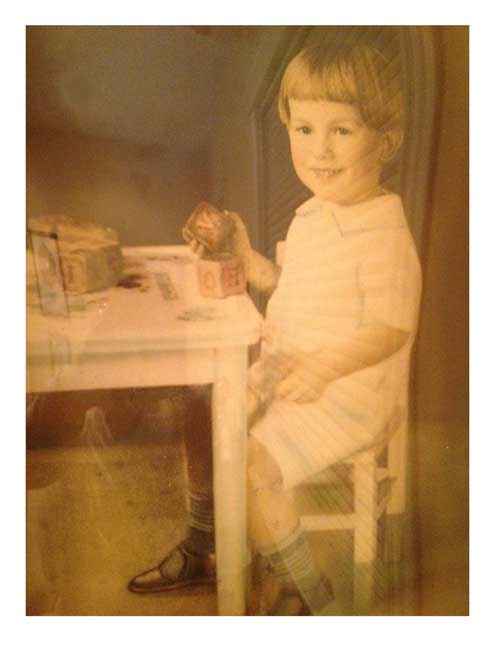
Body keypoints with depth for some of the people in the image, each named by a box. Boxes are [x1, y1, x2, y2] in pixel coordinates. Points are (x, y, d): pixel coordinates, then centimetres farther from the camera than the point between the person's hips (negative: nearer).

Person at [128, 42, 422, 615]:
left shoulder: (384, 234, -22)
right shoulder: (310, 215, 6)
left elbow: (392, 328, -24)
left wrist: (324, 367, -35)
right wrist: (248, 260, 8)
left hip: (349, 394, -9)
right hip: (285, 372, 10)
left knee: (250, 465, -21)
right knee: (204, 417, 15)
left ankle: (305, 587, 7)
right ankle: (199, 551, 34)